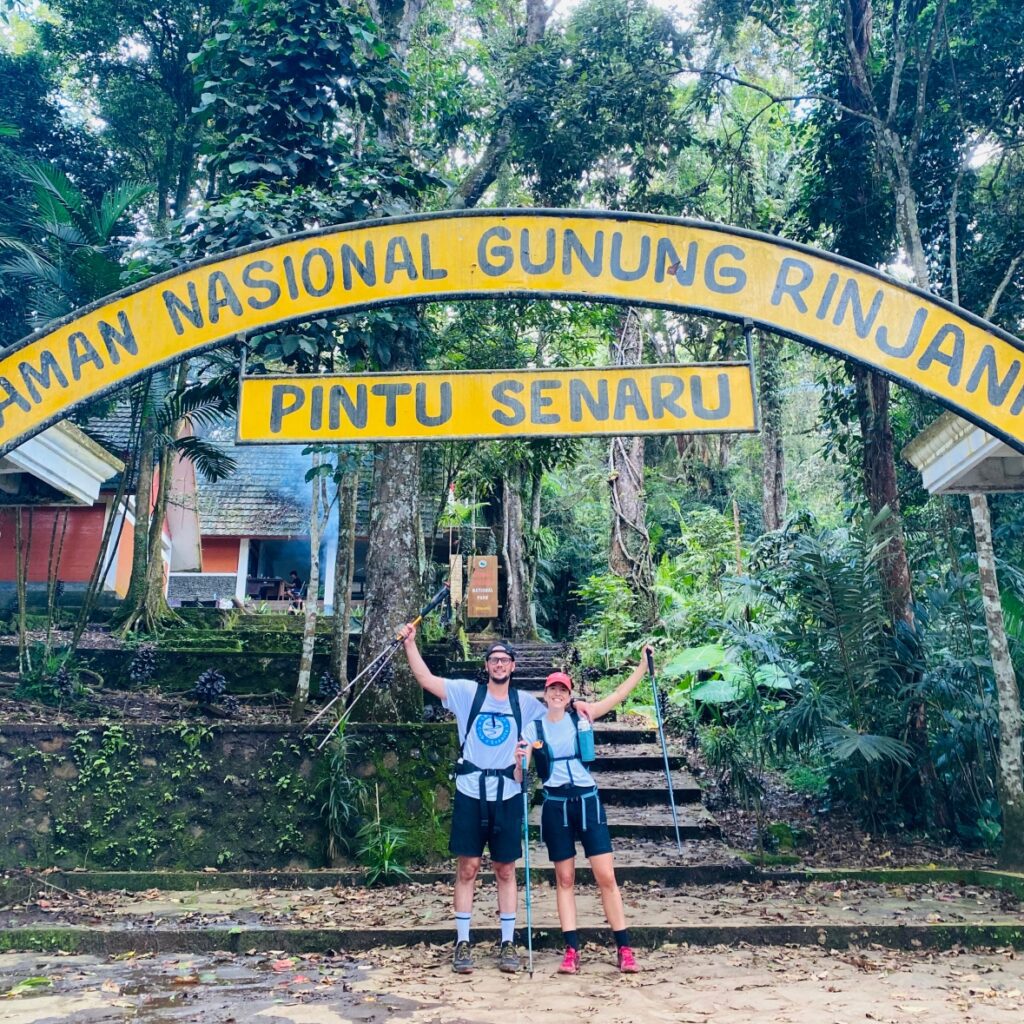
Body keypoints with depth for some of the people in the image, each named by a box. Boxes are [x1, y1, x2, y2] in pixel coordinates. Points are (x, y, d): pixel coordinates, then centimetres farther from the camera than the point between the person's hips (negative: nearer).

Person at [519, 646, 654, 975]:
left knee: (606, 876, -3)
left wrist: (643, 665, -7)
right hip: (555, 806, 0)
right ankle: (571, 951, 13)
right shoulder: (533, 728, 2)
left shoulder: (581, 716, 2)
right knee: (564, 879, 6)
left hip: (587, 801, 0)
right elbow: (519, 773, 1)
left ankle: (625, 949, 6)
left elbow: (620, 695, -1)